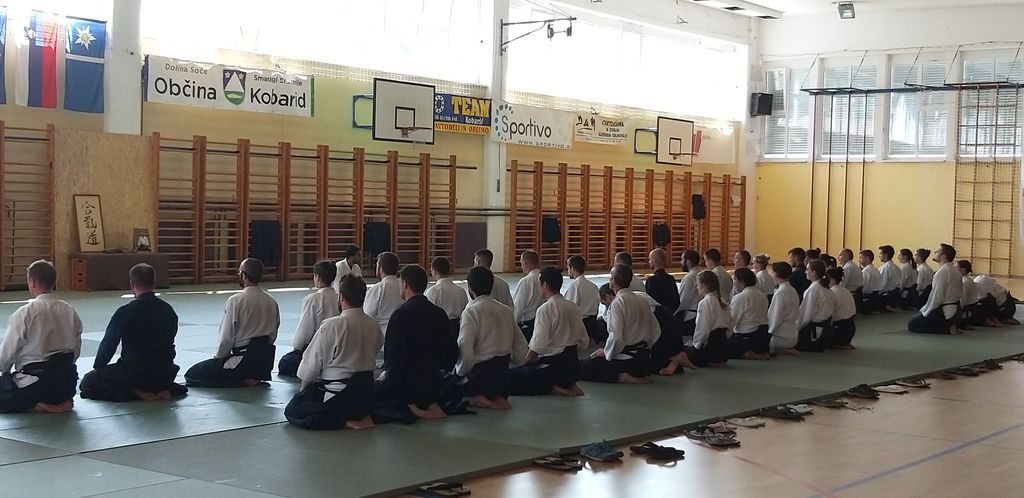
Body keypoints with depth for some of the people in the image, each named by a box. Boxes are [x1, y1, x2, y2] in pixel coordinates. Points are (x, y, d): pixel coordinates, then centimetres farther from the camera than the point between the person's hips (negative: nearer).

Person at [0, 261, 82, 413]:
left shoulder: (24, 313, -14)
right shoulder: (69, 311, 2)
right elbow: (76, 350, 8)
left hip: (36, 379, -6)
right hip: (67, 381, 6)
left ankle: (36, 405, -7)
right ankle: (60, 401, 6)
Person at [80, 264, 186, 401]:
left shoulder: (125, 312, -14)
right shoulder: (168, 310, 1)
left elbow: (108, 344, -5)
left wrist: (98, 368, 11)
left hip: (135, 373, -6)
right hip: (165, 373, 6)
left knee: (88, 383, 9)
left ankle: (135, 393, -9)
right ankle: (161, 389, 7)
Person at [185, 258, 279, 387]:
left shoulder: (236, 301, -14)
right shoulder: (272, 302, 4)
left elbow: (226, 338, -12)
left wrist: (218, 357, 5)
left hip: (244, 359, -8)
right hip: (266, 361, 8)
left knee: (192, 375, 1)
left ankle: (242, 380, -8)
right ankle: (254, 377, 10)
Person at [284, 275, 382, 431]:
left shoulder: (331, 326, -19)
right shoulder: (374, 326, -2)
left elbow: (312, 361, -11)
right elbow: (373, 356, 8)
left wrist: (303, 387, 7)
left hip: (339, 394, -7)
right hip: (366, 393, 7)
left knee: (292, 412, 8)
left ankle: (345, 422, -9)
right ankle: (360, 416, 7)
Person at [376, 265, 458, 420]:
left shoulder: (401, 314, -17)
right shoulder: (439, 313, 3)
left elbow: (393, 352, -20)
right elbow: (452, 351, 8)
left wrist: (388, 373, -1)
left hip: (407, 380, -7)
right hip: (434, 381, 7)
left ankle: (411, 406, -9)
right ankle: (429, 404, 4)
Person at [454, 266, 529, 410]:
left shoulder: (471, 311, -14)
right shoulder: (506, 311, 6)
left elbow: (465, 350, -21)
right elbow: (522, 349, 10)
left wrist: (460, 372, -3)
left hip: (480, 374, -7)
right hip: (503, 375, 7)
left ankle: (476, 399, -9)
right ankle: (497, 397, 5)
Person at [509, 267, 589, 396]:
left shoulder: (545, 309, -16)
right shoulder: (573, 307, 7)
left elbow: (538, 345, -19)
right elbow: (584, 341, 10)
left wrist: (526, 362, -3)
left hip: (554, 365, -8)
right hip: (573, 365, 8)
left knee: (511, 378, -1)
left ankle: (553, 389, -11)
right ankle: (568, 385, 9)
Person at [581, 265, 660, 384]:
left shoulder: (617, 303, -17)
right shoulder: (642, 301, 7)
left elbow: (615, 337, -22)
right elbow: (656, 331, 12)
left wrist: (605, 352, -4)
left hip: (625, 359, -8)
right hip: (644, 359, 8)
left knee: (584, 368, 2)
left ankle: (621, 377, -10)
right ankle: (638, 376, 11)